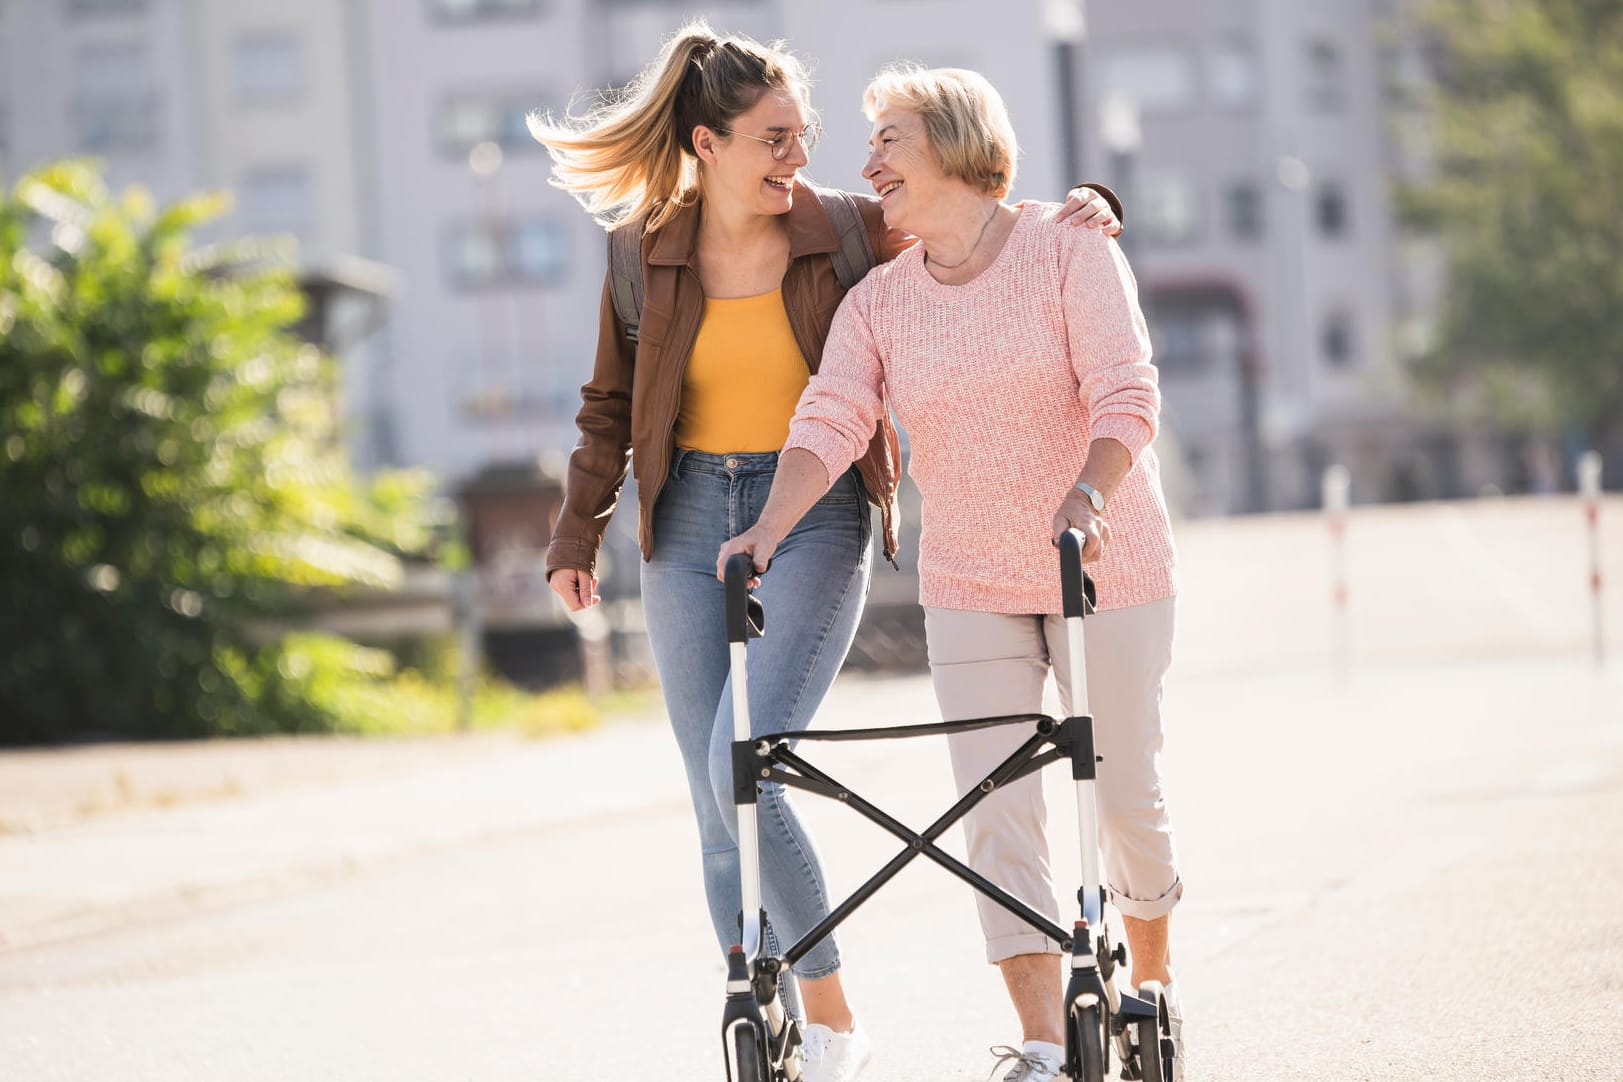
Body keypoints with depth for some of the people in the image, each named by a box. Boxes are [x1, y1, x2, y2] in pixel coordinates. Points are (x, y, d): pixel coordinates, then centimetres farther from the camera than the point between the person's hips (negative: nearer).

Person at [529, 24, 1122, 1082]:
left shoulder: (847, 233, -4)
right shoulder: (645, 253, 1)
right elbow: (611, 406, 14)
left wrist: (1078, 210, -11)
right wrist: (578, 532, 14)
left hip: (815, 516, -3)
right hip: (691, 525, 3)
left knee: (744, 766, -19)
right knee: (718, 805, 3)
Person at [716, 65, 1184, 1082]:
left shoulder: (1067, 247, -8)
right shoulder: (878, 301, 2)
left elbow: (1125, 390, -18)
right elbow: (830, 419, -10)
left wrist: (1089, 491, -36)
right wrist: (771, 527, -28)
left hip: (1106, 571, -3)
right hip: (972, 587, 3)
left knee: (1124, 796, 3)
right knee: (997, 815, -6)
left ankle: (1153, 986, 29)